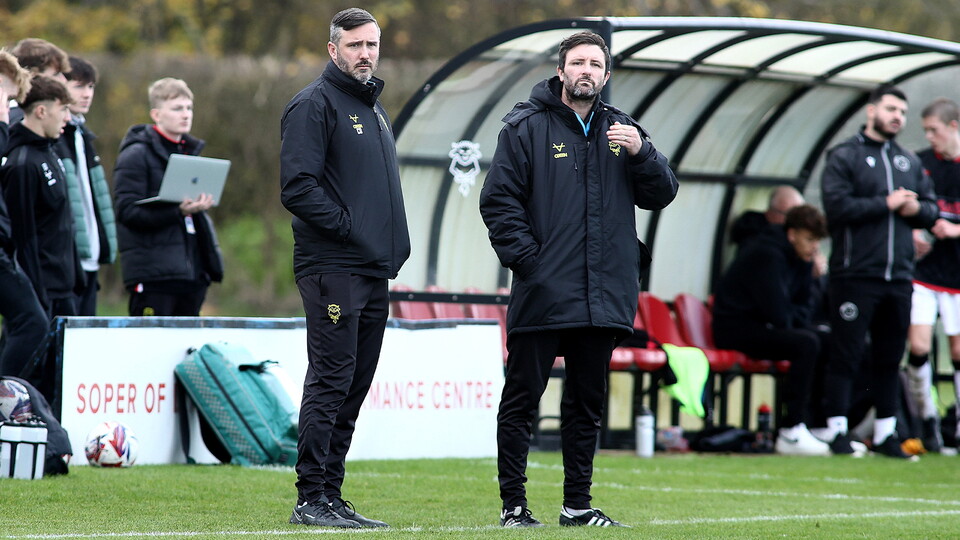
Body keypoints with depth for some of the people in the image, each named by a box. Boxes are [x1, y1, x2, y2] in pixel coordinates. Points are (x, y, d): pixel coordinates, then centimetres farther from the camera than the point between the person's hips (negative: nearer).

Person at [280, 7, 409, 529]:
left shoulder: (374, 108, 21)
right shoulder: (313, 105, -7)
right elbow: (298, 188, -16)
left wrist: (392, 243, 13)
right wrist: (349, 226, -17)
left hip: (373, 271, 9)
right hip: (332, 268, -9)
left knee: (353, 388, 9)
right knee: (330, 382, -10)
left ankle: (331, 495, 14)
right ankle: (312, 499, -9)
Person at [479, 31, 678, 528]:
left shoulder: (621, 130, 14)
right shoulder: (526, 128, 0)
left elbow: (661, 194, 8)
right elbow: (498, 201, -4)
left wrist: (641, 152, -10)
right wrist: (526, 259, -13)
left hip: (604, 296, 5)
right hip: (542, 296, -5)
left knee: (587, 403, 11)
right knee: (521, 401, -2)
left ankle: (578, 505, 18)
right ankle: (513, 505, 3)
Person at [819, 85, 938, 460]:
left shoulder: (910, 162, 17)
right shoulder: (844, 157, -1)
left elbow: (931, 209, 17)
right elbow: (837, 206, -14)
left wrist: (916, 208, -6)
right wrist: (887, 204, -13)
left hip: (898, 276, 6)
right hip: (855, 274, -6)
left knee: (890, 358, 9)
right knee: (846, 354, -4)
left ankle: (885, 433, 14)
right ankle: (837, 431, 1)